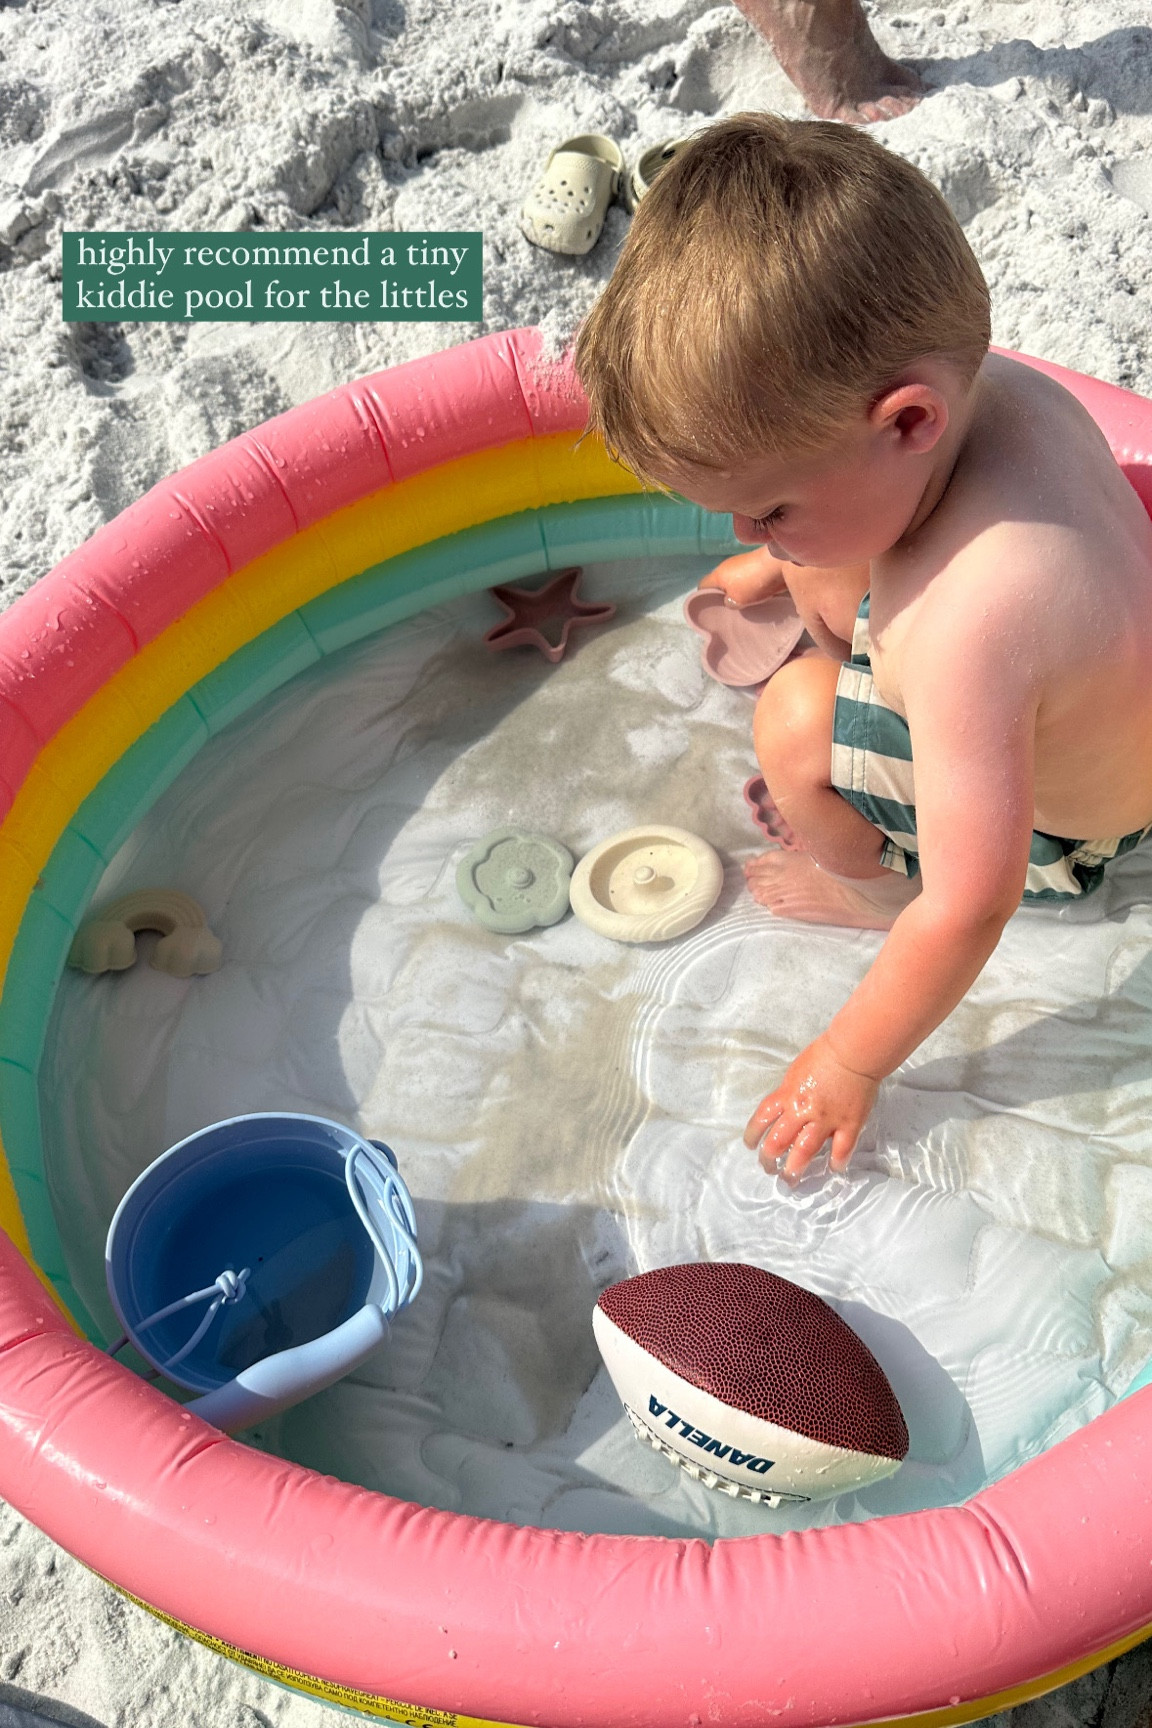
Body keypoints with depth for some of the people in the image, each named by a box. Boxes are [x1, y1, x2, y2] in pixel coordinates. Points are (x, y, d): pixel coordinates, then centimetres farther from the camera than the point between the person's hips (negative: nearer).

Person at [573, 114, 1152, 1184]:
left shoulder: (963, 625, -46)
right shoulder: (988, 385, -20)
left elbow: (969, 909, -36)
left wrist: (848, 1065, -21)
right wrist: (780, 563, 19)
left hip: (1060, 839, -7)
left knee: (795, 725, -23)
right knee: (820, 569, 10)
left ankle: (866, 875, 8)